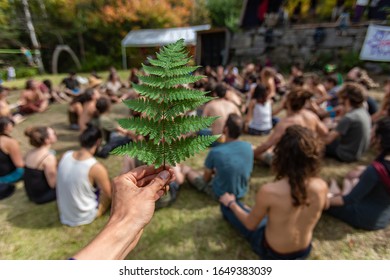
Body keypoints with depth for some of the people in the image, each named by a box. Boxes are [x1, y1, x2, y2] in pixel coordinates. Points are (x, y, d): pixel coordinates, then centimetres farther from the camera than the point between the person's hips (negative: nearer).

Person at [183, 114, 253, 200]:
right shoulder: (248, 147, -16)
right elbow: (248, 171, 3)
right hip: (242, 192, 4)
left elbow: (206, 178, -13)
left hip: (221, 194, -4)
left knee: (185, 169, 10)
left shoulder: (215, 152, -29)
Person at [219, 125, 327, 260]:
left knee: (227, 203, 11)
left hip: (272, 253, -4)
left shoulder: (269, 191, -35)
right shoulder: (321, 186, -23)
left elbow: (250, 225, -16)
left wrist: (231, 204, 1)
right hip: (305, 251, 5)